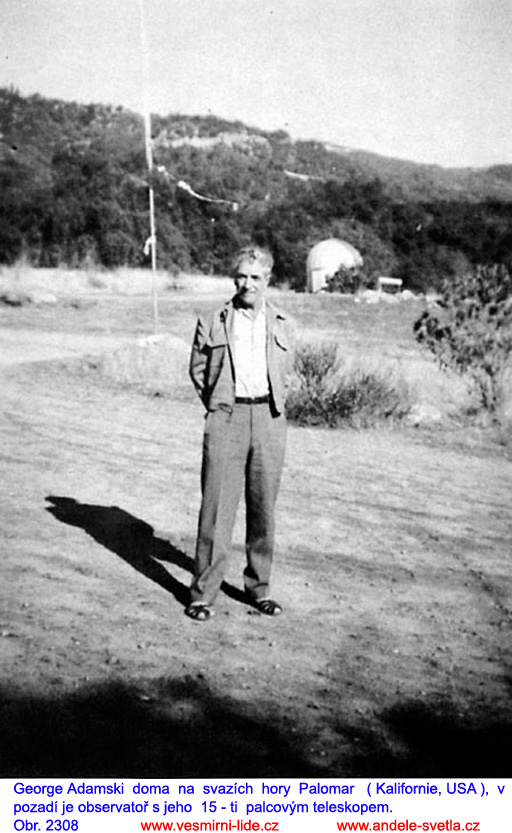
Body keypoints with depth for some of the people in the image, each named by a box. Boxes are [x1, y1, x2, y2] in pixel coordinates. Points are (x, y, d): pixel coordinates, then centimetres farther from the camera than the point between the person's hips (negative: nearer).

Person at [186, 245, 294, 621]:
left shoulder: (282, 325, 11)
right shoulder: (212, 323, 5)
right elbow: (197, 369, 13)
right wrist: (218, 405, 9)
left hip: (269, 420, 2)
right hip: (225, 418, -2)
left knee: (263, 507, 7)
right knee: (217, 505, -5)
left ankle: (259, 587, 19)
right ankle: (203, 593, 3)